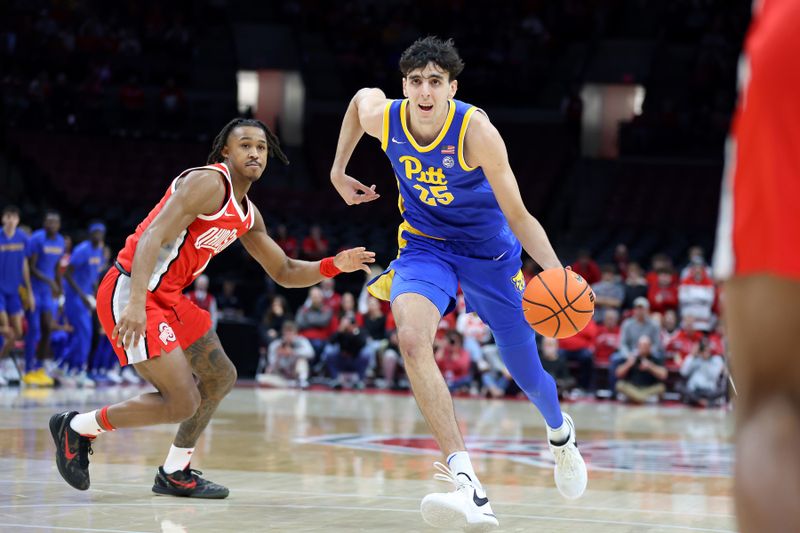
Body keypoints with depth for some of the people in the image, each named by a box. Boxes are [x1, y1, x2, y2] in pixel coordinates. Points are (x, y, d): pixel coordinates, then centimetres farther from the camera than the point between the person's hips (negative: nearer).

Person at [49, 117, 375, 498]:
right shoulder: (208, 183, -15)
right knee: (182, 402, -15)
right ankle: (77, 427, 3)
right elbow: (153, 237, -25)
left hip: (166, 296, 10)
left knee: (221, 378, 20)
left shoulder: (248, 215, 15)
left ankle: (174, 474, 29)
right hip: (130, 294, -10)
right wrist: (136, 303, -37)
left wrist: (334, 266, 6)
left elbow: (284, 273, 24)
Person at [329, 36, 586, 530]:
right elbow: (363, 95, 10)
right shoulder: (383, 117, -17)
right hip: (426, 247, 2)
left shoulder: (476, 130, -27)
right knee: (412, 338, -31)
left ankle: (561, 433, 51)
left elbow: (517, 216, -23)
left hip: (489, 252, -1)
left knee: (527, 373, 11)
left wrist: (556, 270, -38)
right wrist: (339, 170, 14)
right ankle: (467, 483, -38)